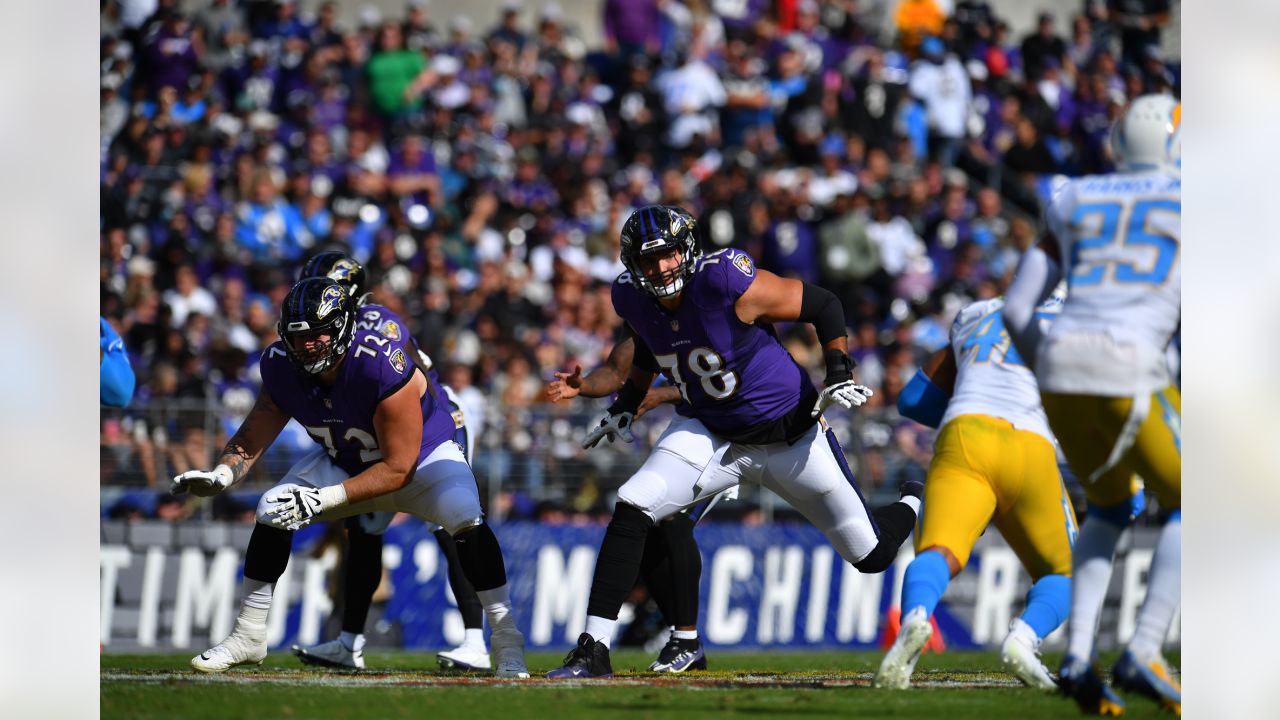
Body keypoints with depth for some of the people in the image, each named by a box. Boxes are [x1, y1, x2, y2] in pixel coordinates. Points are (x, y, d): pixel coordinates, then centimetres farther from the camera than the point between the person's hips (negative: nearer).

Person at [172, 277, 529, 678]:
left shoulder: (383, 366, -37)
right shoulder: (282, 367, -20)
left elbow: (399, 469, -33)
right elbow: (250, 442, -8)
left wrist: (326, 498, -39)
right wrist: (219, 476, -30)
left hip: (423, 454, -5)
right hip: (345, 461, 5)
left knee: (465, 519, -31)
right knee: (273, 510, -10)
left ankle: (506, 640, -20)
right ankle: (248, 637, 6)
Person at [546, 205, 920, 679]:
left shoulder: (726, 282, -29)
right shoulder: (632, 298, -11)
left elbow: (823, 305, -17)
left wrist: (840, 375, -22)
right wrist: (625, 406, 13)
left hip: (789, 435, -4)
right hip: (710, 434, 4)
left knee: (872, 555, 4)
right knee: (632, 510, -21)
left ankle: (915, 504, 42)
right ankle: (593, 652, -16)